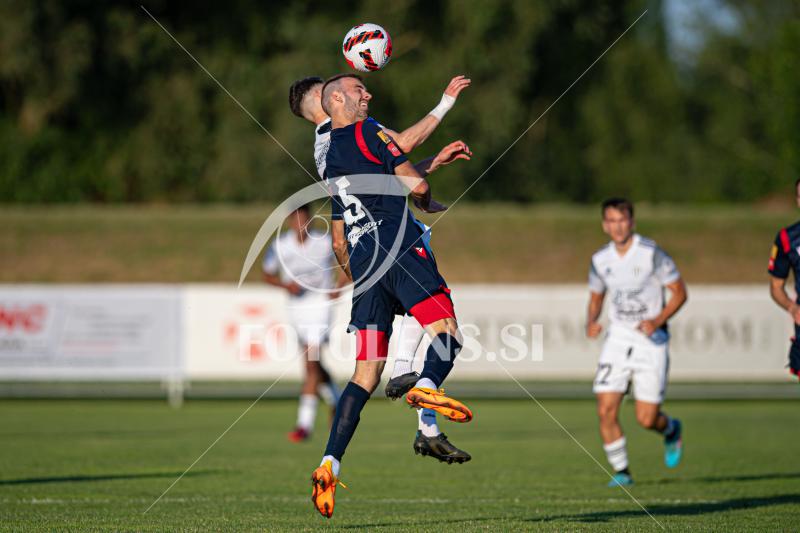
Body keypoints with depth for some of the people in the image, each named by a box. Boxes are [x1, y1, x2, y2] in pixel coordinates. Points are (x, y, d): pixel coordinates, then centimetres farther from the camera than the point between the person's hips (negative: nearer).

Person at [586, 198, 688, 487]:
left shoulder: (652, 253, -12)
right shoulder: (600, 260, 2)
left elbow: (679, 292, -6)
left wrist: (658, 321, -21)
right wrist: (591, 322, -3)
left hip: (652, 340, -4)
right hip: (619, 338, 4)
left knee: (646, 419, -5)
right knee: (606, 410, -11)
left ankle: (671, 430, 32)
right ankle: (621, 472, 6)